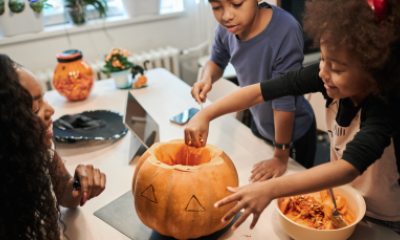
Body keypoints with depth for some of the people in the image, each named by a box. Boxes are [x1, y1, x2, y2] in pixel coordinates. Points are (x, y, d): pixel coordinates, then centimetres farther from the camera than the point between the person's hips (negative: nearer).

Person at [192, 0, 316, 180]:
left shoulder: (285, 31, -35)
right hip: (259, 125, 6)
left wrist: (281, 156, -19)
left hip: (294, 133, -5)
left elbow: (284, 100, -29)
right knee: (262, 186, 27)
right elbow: (217, 61, 4)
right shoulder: (228, 26, -16)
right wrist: (206, 78, -19)